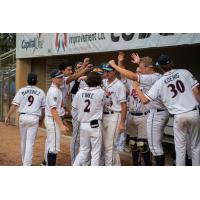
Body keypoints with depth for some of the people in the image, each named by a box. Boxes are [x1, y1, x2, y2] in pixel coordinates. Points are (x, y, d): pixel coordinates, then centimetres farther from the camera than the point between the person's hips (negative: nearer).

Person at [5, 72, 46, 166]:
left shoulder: (21, 91, 1)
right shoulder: (41, 92, 2)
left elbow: (14, 105, -6)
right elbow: (43, 107, 8)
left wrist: (7, 116, -2)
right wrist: (41, 118, 23)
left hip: (23, 117, 2)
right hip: (34, 118, -1)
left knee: (23, 141, 17)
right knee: (30, 143, -1)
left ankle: (24, 162, 32)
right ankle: (27, 165, -7)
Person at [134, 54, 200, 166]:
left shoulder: (160, 83, 0)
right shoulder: (184, 72, 1)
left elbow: (145, 100, 0)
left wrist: (137, 88, 16)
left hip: (179, 116, -1)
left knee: (180, 148, 11)